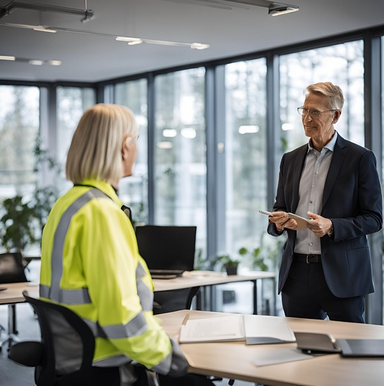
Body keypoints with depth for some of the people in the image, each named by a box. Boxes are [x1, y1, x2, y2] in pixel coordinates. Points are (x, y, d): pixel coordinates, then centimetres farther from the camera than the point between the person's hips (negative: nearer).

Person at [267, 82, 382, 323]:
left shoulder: (361, 158, -1)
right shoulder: (290, 159, 14)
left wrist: (332, 226, -19)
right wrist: (279, 220, -5)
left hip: (342, 275, -4)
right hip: (297, 274, 4)